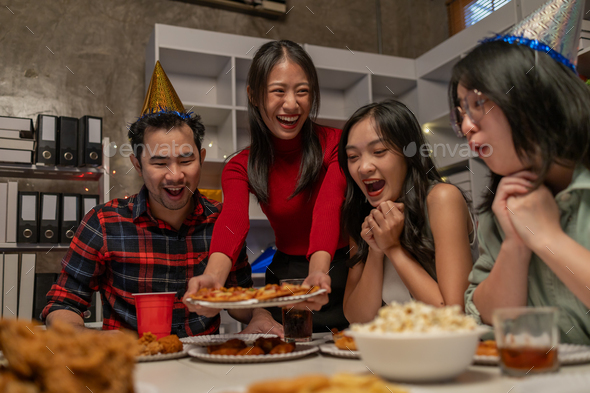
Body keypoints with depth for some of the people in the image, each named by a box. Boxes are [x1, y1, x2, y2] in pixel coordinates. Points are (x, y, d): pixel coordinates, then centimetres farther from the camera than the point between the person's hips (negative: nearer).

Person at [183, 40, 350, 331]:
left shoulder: (337, 144, -7)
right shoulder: (241, 167, -3)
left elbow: (328, 209, -24)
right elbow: (233, 219, -22)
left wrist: (319, 271, -43)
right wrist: (213, 275, -43)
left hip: (341, 273, -1)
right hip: (285, 280, 2)